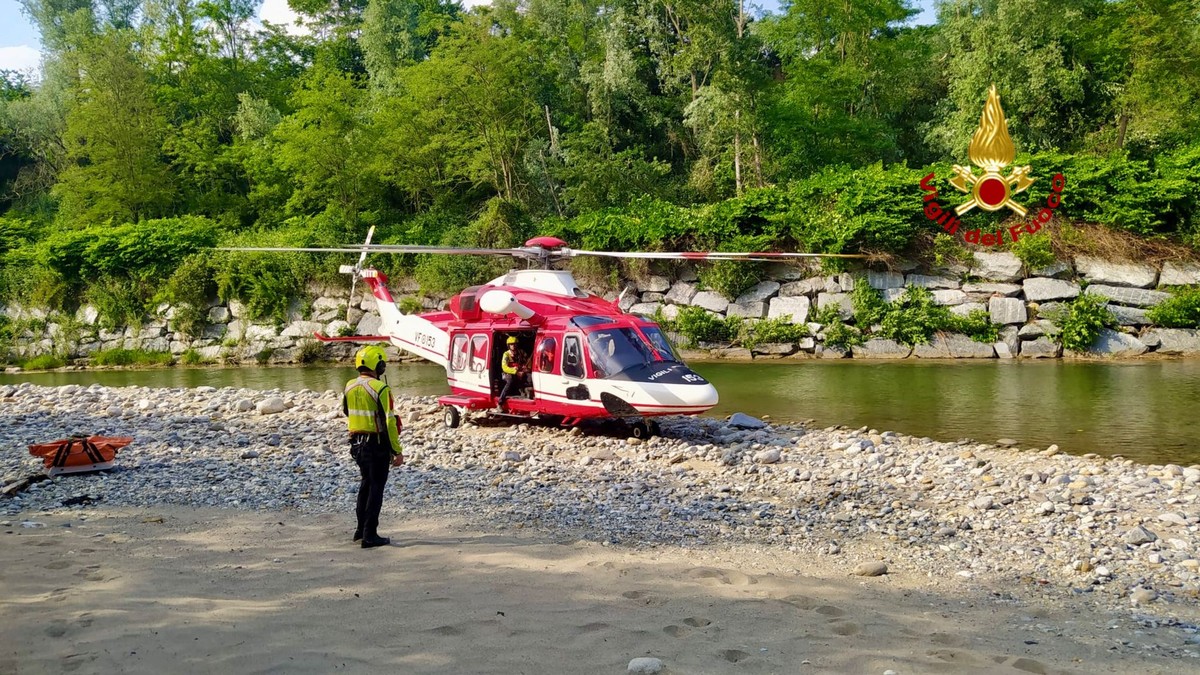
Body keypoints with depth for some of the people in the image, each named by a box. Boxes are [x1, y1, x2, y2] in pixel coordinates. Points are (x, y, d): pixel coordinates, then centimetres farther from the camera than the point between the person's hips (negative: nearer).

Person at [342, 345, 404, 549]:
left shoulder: (349, 387, 3)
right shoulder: (380, 389, -18)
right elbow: (389, 422, -19)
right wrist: (397, 451, -14)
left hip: (357, 443, 7)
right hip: (377, 445, -7)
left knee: (366, 483, 22)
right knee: (376, 488, 2)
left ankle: (361, 528, 29)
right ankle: (370, 536, 5)